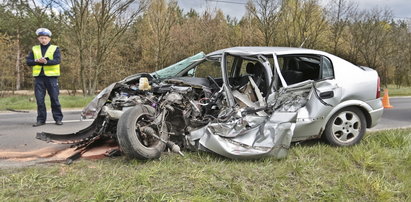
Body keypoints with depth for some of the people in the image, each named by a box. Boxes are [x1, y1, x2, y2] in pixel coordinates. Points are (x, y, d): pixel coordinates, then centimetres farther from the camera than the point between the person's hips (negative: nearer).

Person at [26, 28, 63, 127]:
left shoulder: (55, 49, 5)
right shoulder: (34, 49, 14)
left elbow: (57, 60, -10)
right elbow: (28, 61, 5)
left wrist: (46, 61, -26)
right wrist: (37, 61, -14)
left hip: (51, 76, -3)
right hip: (39, 77, 3)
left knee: (54, 98, 0)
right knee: (39, 99, 3)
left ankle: (58, 118, 8)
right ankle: (41, 119, 11)